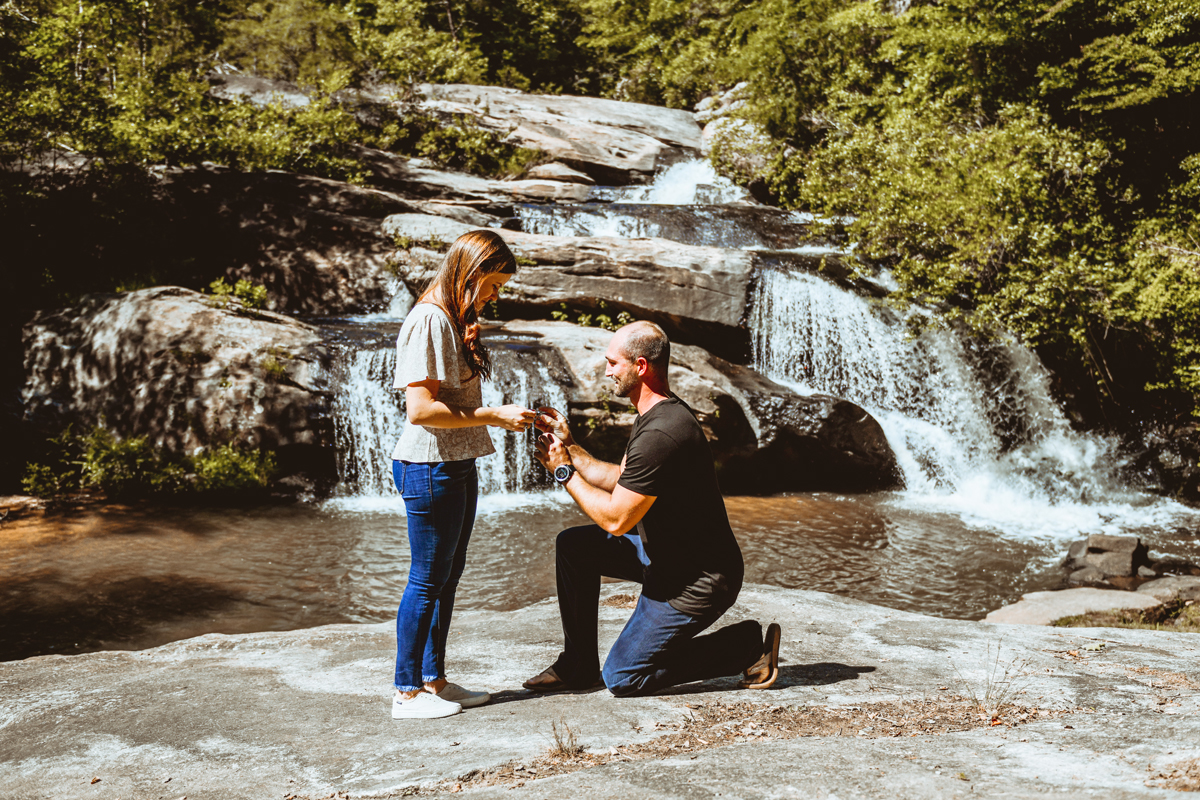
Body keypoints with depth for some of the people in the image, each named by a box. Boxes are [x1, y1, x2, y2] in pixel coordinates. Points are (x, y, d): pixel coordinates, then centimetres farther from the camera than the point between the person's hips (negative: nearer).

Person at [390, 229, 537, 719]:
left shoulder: (455, 321, 15)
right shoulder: (428, 320, -15)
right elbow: (421, 409, -22)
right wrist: (494, 416, -18)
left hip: (458, 465, 10)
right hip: (431, 468, -10)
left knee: (447, 577, 14)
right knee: (427, 580, -1)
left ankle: (434, 680, 25)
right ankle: (407, 691, 10)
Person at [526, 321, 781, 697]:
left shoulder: (660, 434, -29)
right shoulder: (658, 412, 6)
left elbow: (615, 519, -24)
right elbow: (620, 481, 11)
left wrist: (563, 471, -13)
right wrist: (570, 447, 6)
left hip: (698, 579, -10)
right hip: (666, 552, 10)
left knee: (621, 679, -1)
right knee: (573, 545, 8)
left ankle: (747, 645, 4)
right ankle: (578, 665, 18)